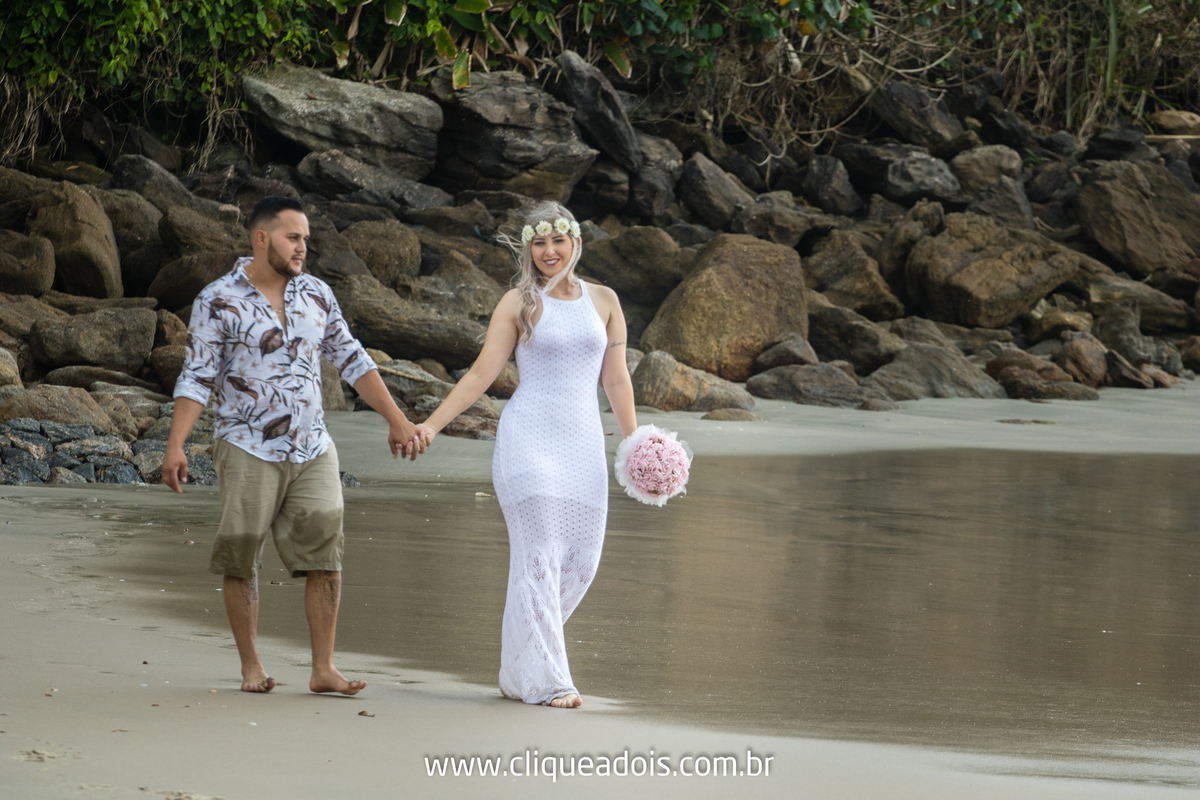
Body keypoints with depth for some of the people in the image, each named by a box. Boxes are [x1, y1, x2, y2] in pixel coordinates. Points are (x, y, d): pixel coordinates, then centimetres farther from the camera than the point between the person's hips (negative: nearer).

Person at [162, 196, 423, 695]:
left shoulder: (315, 295, 8)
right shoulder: (219, 301, -6)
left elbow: (352, 361, 14)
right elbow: (197, 379, -8)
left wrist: (397, 420, 10)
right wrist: (175, 446, -17)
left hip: (312, 449, 4)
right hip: (248, 449, -4)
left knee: (324, 554, -5)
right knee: (241, 560, 1)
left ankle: (324, 668, -2)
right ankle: (251, 667, 12)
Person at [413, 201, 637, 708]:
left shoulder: (603, 301, 11)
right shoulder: (519, 304, 2)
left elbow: (616, 380, 15)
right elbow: (481, 374, 1)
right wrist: (432, 425, -6)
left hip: (583, 443, 4)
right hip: (528, 438, -4)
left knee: (581, 561, 0)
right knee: (540, 554, -10)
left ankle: (522, 665, 13)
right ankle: (544, 680, -7)